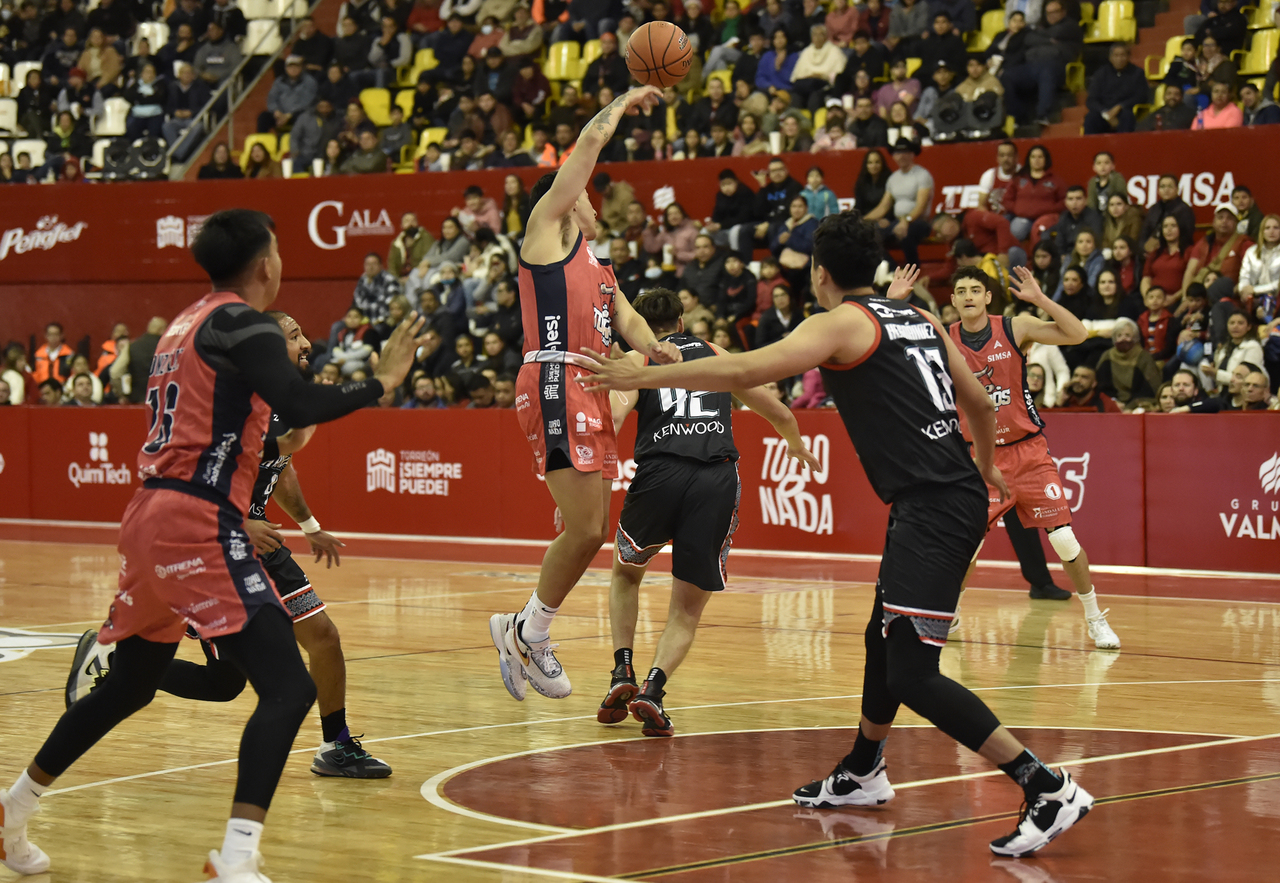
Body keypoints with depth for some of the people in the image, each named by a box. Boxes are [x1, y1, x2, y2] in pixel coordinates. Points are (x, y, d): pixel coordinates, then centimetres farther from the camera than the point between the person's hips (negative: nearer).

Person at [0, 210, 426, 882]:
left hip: (149, 519, 9)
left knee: (129, 686, 26)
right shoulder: (242, 323, -7)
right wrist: (379, 384, -12)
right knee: (288, 687, -14)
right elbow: (297, 407, -22)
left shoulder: (185, 324, 20)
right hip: (197, 525, -9)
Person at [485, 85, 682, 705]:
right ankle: (529, 632, 3)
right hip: (556, 388, -9)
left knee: (593, 532, 7)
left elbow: (625, 318, 16)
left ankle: (526, 633, 18)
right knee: (585, 529, -13)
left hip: (590, 393, 9)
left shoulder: (598, 267, 28)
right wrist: (626, 102, 17)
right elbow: (591, 140, 3)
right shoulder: (548, 227, 5)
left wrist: (651, 345, -5)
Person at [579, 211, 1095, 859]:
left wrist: (645, 377, -11)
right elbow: (981, 403, 25)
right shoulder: (918, 320, 18)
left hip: (932, 508, -9)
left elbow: (746, 371, -17)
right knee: (885, 636, 25)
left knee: (912, 674, -11)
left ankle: (1050, 790, -17)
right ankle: (861, 774, 45)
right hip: (956, 494, 9)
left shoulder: (842, 323, -5)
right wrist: (985, 467, 45)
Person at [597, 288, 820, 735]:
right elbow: (781, 416, 38)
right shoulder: (716, 355, 28)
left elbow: (612, 417, -3)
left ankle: (622, 673, 14)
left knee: (625, 573, 29)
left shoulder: (635, 360, 19)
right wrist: (798, 447, 60)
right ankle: (652, 688, -12)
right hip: (718, 479, 1)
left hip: (660, 472, -1)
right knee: (687, 611, 12)